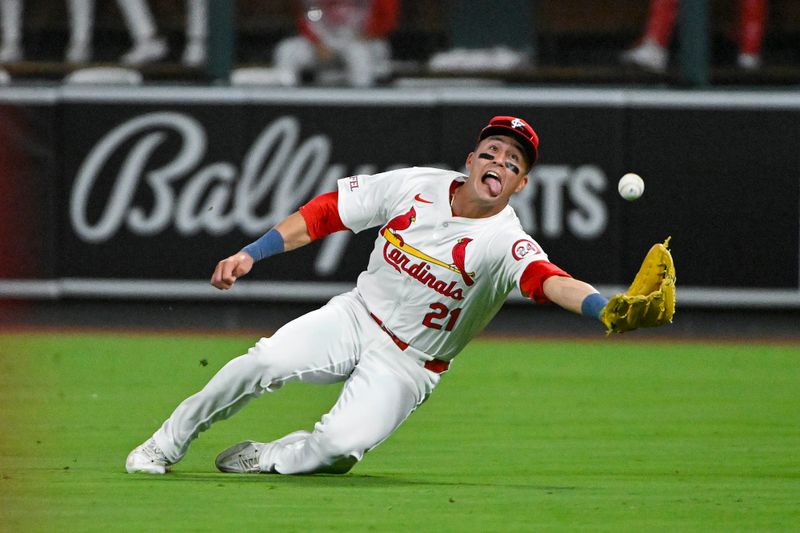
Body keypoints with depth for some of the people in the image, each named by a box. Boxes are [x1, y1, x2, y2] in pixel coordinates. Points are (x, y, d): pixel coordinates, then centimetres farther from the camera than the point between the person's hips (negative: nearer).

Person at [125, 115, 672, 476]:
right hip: (356, 318, 3)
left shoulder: (504, 243, -21)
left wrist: (607, 309, -63)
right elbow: (326, 213, 1)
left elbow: (550, 280, -42)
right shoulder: (416, 186, -7)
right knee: (267, 361, -24)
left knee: (342, 444, -29)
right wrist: (251, 254, -6)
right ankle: (170, 441, -3)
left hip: (410, 365, -3)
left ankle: (261, 458, 2)